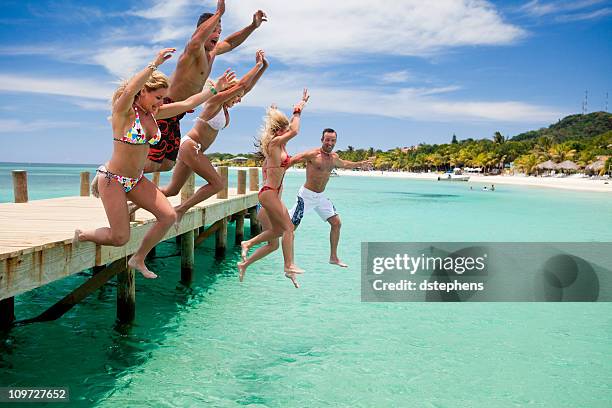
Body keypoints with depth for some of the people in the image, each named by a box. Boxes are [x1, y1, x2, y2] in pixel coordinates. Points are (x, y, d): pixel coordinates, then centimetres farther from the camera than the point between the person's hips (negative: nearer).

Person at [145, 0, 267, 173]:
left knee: (167, 164, 14)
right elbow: (196, 42, -43)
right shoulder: (194, 50, -17)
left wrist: (253, 26, 20)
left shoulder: (212, 52, 12)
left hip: (174, 117, 10)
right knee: (151, 164, -17)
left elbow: (230, 42, 31)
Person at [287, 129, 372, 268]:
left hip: (320, 196, 8)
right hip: (306, 195, -7)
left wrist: (360, 164, 31)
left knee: (336, 222, 6)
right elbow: (290, 161, -21)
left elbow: (343, 164, 30)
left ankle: (333, 257, 17)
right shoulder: (312, 154, -17)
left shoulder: (334, 157, 6)